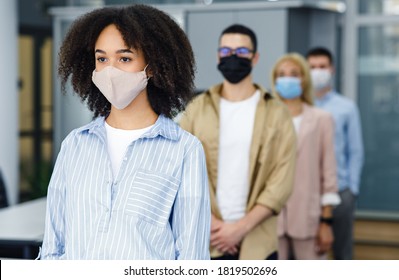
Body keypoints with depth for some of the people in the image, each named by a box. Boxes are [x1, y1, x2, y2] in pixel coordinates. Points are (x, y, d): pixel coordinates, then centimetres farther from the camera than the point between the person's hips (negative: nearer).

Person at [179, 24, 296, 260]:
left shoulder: (276, 113, 3)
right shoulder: (196, 110, 6)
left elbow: (282, 181, -4)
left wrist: (242, 227, -12)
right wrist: (211, 223, -11)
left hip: (257, 242, -1)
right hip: (205, 240, 1)